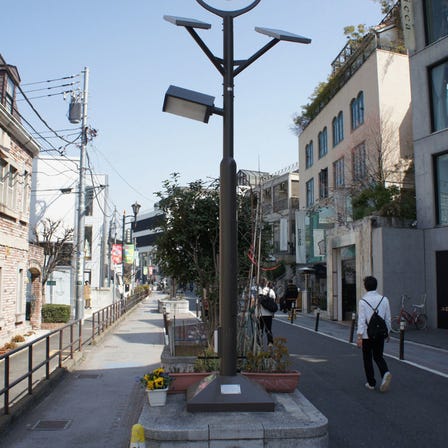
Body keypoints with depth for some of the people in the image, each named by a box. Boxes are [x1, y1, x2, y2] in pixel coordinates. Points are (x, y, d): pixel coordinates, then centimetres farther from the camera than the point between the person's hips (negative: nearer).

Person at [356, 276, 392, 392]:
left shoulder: (363, 301, -11)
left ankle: (371, 383, 17)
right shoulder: (384, 299, 1)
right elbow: (388, 318, 7)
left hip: (367, 334, -3)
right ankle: (385, 373, -11)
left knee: (367, 358, 11)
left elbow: (361, 319, -15)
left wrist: (359, 336, -15)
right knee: (378, 356, 16)